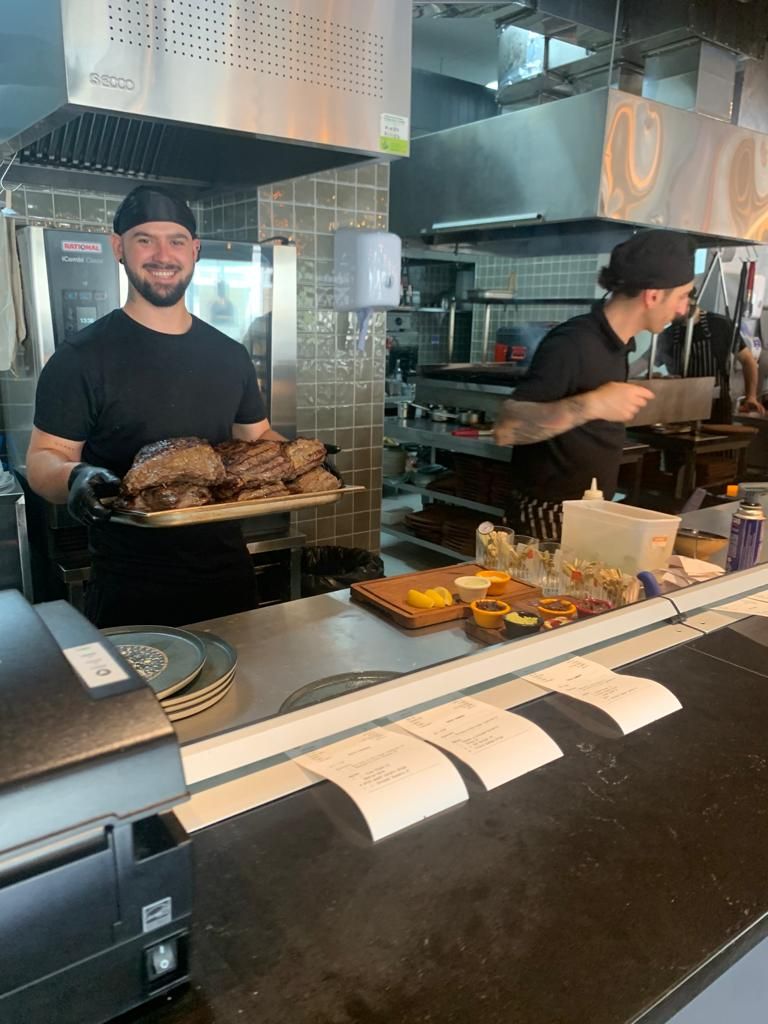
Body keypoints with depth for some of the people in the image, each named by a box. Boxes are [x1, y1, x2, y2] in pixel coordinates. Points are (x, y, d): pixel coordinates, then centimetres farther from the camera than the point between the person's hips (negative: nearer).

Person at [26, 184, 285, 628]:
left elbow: (258, 437, 16)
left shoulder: (230, 355, 7)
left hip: (228, 575, 5)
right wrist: (75, 477, -30)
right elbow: (45, 457, -7)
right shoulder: (82, 358, -8)